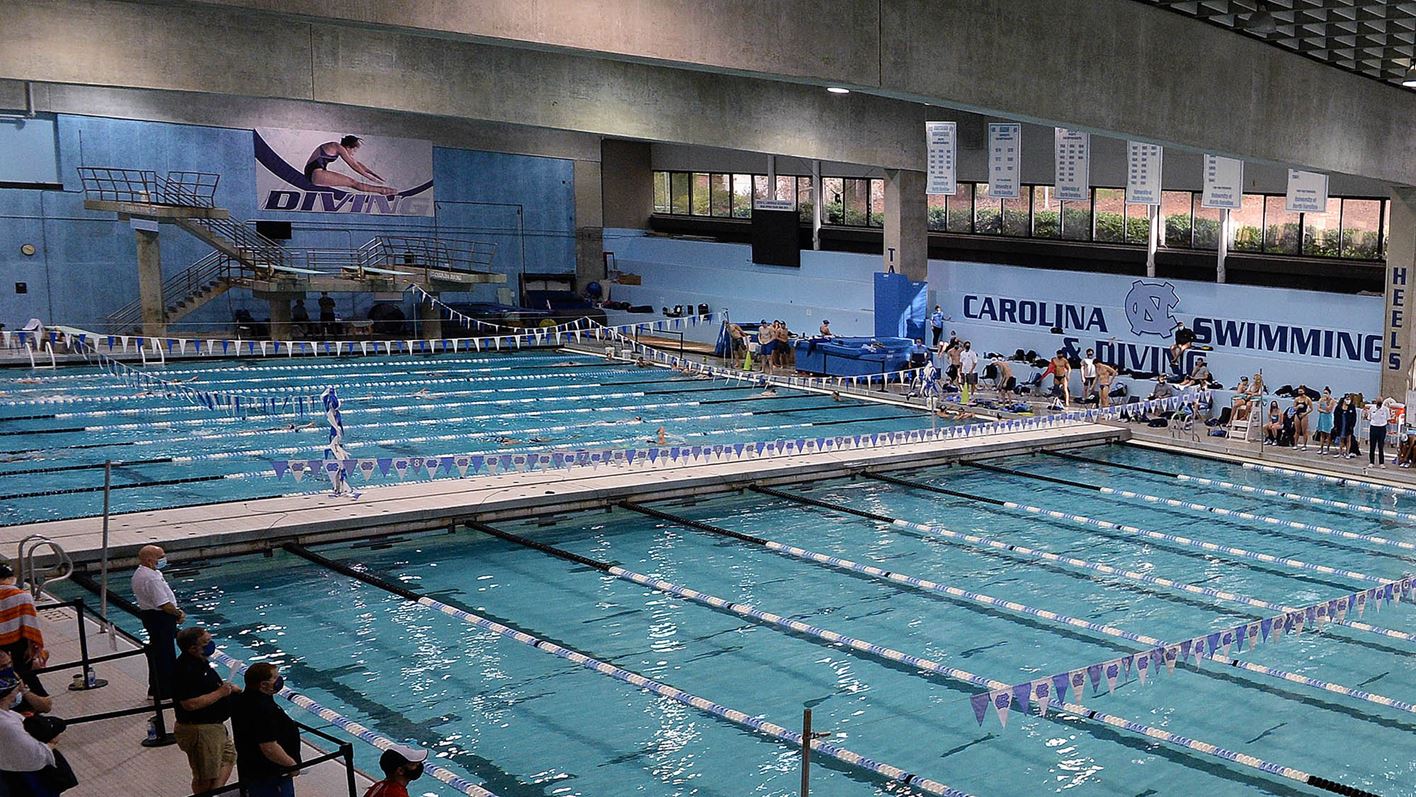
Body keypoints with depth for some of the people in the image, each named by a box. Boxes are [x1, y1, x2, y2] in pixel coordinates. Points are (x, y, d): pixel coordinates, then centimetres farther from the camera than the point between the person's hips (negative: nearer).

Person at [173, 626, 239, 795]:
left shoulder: (200, 662, 5)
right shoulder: (186, 670, -27)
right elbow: (190, 704, -32)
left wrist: (227, 688, 6)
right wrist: (220, 693, -24)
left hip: (214, 726, 10)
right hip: (200, 731, -10)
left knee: (229, 756, 25)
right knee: (205, 778, 6)